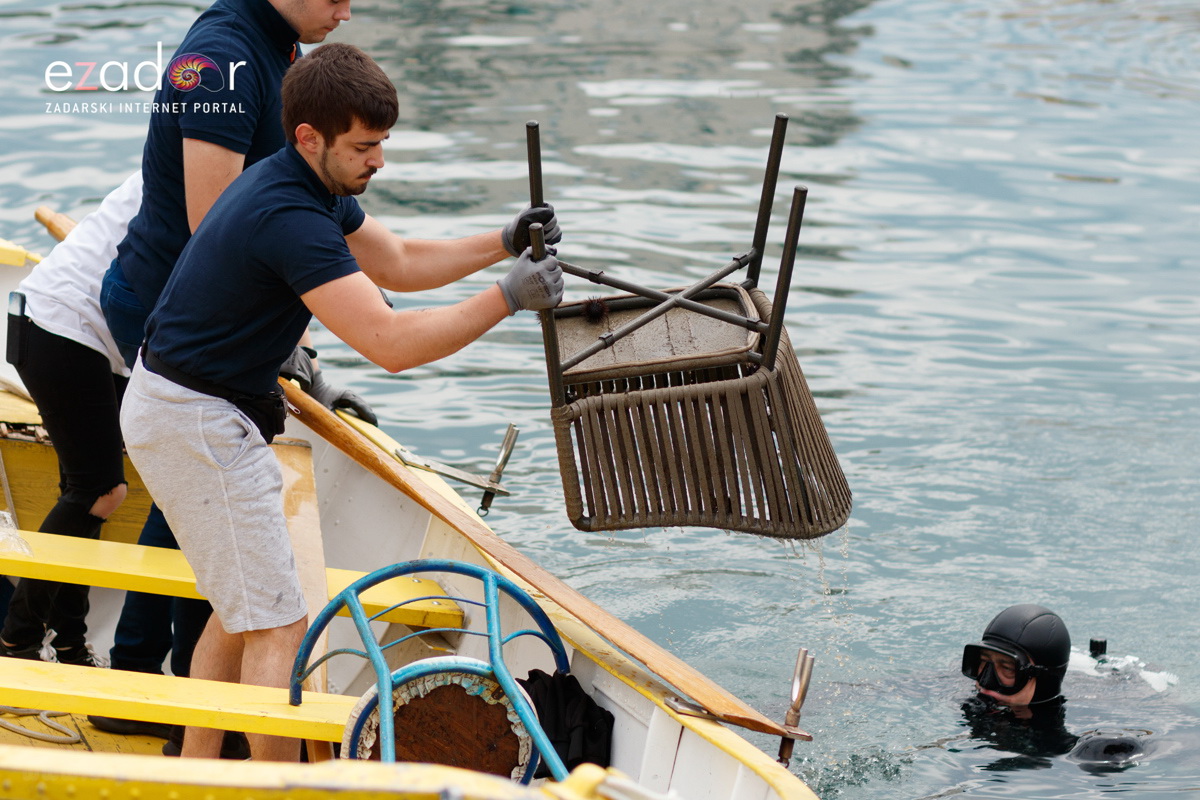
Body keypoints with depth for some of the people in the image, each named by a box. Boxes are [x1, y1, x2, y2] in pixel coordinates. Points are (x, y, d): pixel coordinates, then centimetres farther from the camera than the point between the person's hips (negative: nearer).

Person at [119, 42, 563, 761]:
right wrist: (508, 297, -26)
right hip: (196, 424, -11)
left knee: (243, 609, 19)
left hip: (208, 413, 11)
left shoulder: (318, 189, 5)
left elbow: (399, 263, 18)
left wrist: (503, 242, 5)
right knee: (278, 624, -8)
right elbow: (391, 343, -32)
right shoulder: (289, 216, -27)